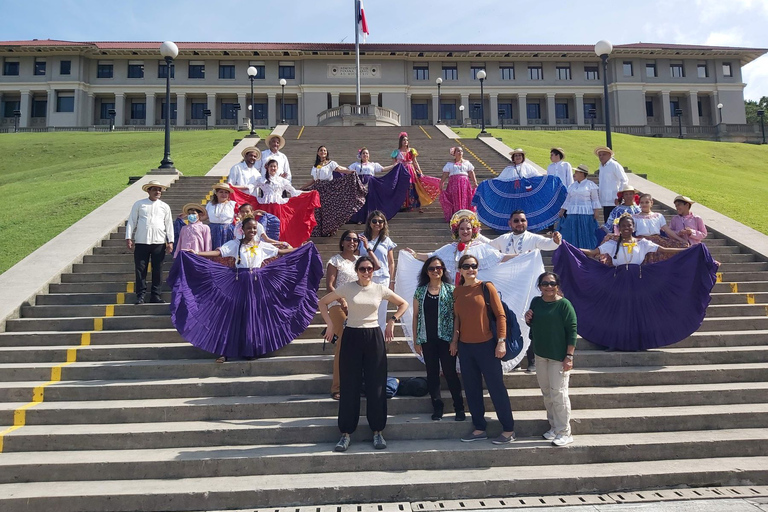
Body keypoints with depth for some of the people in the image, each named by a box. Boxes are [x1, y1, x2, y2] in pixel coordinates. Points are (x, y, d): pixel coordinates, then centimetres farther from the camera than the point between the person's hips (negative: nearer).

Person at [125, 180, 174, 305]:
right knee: (140, 269, -1)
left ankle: (155, 295, 11)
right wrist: (128, 238, 1)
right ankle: (140, 295, 5)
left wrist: (170, 242, 4)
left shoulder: (165, 207, 12)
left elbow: (169, 224, 11)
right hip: (141, 242, -1)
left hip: (159, 242, 1)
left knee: (157, 270, 3)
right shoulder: (139, 204, 9)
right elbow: (131, 221, 9)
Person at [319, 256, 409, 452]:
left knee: (376, 386, 4)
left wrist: (392, 320, 3)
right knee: (349, 386, 3)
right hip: (351, 337, -1)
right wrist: (330, 323, 1)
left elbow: (403, 304, 13)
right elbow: (323, 302, 8)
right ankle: (346, 433, 13)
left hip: (374, 337, 1)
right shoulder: (347, 288, -1)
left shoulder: (380, 289, 2)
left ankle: (377, 432, 17)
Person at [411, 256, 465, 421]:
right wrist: (416, 340, 5)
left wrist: (456, 338, -7)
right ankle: (437, 407, 19)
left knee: (450, 373, 0)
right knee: (432, 374, 8)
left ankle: (459, 408, 11)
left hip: (446, 338, -2)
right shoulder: (420, 291, 7)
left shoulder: (451, 290, 1)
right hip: (427, 339, 3)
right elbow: (416, 316, 8)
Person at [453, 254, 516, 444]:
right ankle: (480, 428, 25)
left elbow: (500, 315, -8)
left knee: (496, 387, 2)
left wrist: (501, 341, -13)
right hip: (465, 347, 5)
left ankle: (508, 430, 16)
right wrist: (455, 339, 7)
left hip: (486, 345, -5)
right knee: (471, 389, 11)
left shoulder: (486, 287, -7)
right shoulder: (457, 291, 6)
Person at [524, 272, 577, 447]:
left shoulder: (563, 304, -12)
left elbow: (572, 330, -14)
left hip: (559, 356, -7)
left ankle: (564, 432, 8)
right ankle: (554, 426, 29)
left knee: (558, 393, -3)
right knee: (546, 393, 14)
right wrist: (528, 319, -3)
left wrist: (569, 356, -18)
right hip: (541, 354, 7)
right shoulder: (535, 302, 7)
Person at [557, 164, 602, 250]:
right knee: (572, 235, 3)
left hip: (586, 214, -5)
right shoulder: (572, 186, 15)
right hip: (572, 213, 5)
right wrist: (562, 211, 13)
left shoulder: (590, 185, 1)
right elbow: (568, 200, 18)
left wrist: (596, 212, -9)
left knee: (585, 235, -1)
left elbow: (595, 200, 0)